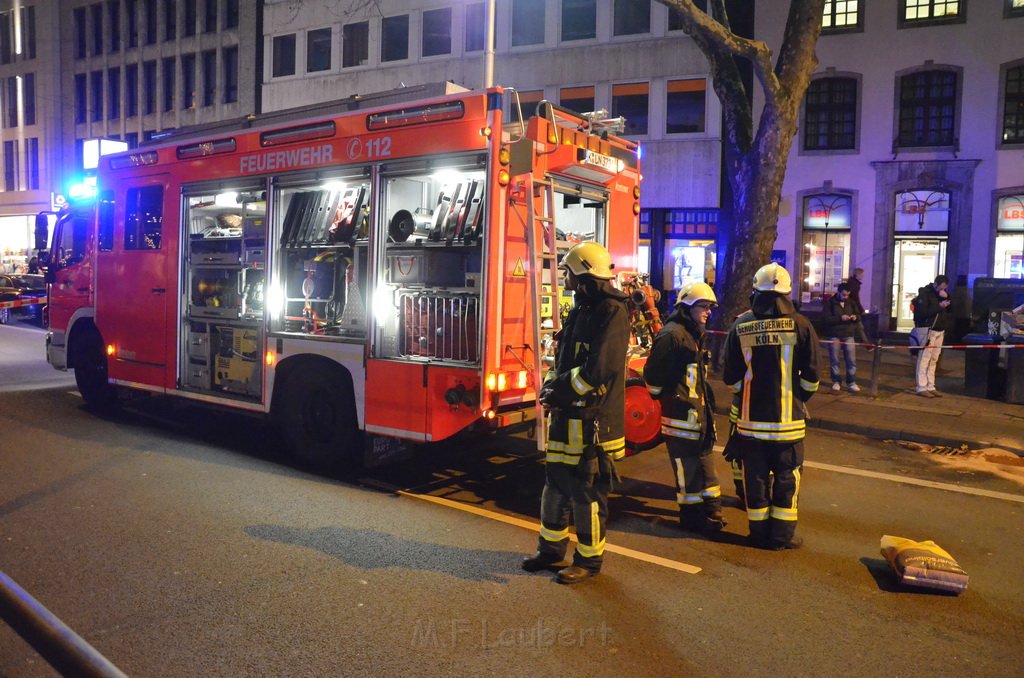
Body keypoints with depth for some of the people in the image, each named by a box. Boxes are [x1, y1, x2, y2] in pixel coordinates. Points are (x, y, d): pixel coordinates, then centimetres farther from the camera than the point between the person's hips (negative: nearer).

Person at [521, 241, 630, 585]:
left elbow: (599, 369, -24)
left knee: (587, 491, 2)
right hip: (567, 415, 9)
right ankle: (551, 547, 31)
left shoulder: (612, 312, -15)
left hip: (592, 419, -9)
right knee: (556, 482, 16)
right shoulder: (581, 309, 14)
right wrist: (551, 385, -1)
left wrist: (559, 391, -12)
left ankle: (589, 559, 18)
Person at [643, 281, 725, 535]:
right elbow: (653, 373, -18)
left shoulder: (696, 334, 15)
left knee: (702, 459, 17)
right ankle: (693, 516, 9)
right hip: (680, 412, -10)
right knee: (688, 465, -2)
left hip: (698, 410, 10)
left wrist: (706, 402, 18)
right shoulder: (672, 334, -16)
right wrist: (664, 398, -7)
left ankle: (708, 511, 28)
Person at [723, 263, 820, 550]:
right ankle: (783, 535, 17)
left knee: (756, 476, 11)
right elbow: (811, 376, -4)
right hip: (788, 418, -1)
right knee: (786, 477, 10)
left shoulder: (740, 326, -4)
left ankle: (760, 533, 20)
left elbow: (731, 377, 1)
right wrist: (799, 399, 13)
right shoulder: (800, 324, -8)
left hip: (751, 417, 1)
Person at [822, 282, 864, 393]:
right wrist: (840, 318, -22)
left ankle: (851, 382, 9)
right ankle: (836, 381, 13)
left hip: (848, 335, 3)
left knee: (851, 360, 1)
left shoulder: (852, 303, 10)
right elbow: (825, 318, -13)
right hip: (834, 335, -3)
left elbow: (859, 316, 16)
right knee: (834, 360, 3)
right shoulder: (830, 303, -4)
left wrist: (856, 317, -7)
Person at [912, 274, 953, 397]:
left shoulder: (943, 294, 15)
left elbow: (951, 309, 10)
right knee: (924, 358, -9)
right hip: (927, 329, -7)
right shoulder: (925, 293, -8)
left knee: (933, 360, 7)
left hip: (940, 330, 7)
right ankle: (921, 388, -9)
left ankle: (930, 387, 10)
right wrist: (939, 307, -21)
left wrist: (947, 297, -6)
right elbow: (922, 312, -17)